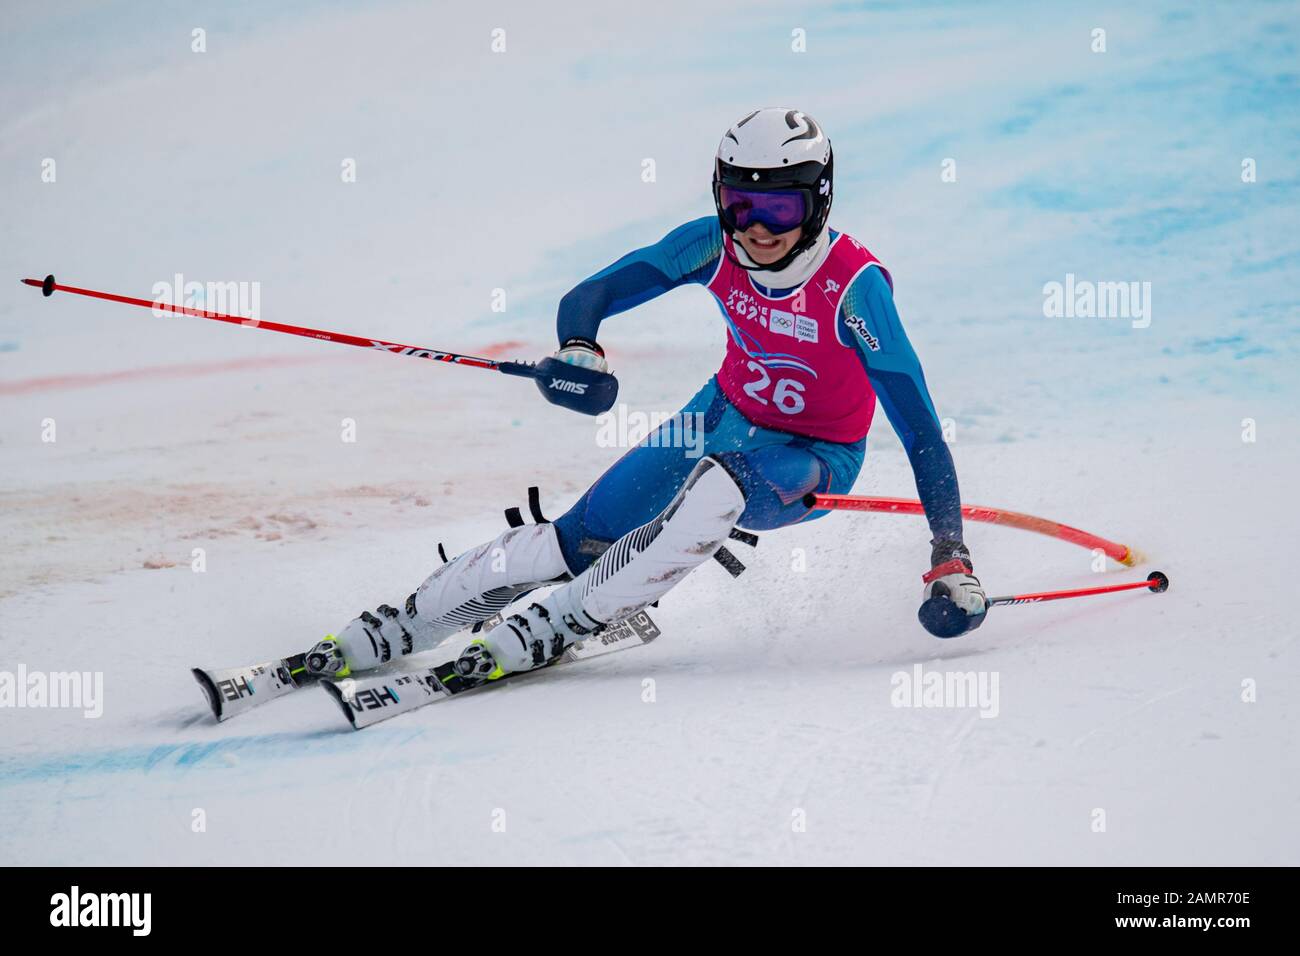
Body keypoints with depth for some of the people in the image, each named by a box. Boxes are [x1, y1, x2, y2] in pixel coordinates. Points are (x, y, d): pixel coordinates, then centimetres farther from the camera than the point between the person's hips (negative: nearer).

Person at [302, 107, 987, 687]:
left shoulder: (855, 286, -29)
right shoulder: (716, 246, -17)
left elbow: (920, 426, -28)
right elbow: (589, 297, -14)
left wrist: (951, 555, -35)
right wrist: (579, 350, -39)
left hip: (815, 460, -4)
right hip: (727, 416, 4)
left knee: (718, 484, -37)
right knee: (577, 540, -10)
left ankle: (552, 629, -25)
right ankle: (399, 628, 4)